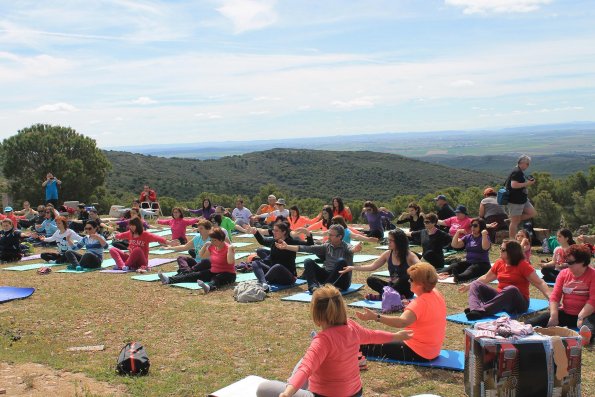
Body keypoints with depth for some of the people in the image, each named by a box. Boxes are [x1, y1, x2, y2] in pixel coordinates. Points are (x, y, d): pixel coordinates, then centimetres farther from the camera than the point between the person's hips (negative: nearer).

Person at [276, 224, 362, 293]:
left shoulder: (345, 247, -7)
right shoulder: (327, 246, 8)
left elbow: (351, 249, -32)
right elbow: (308, 248, 3)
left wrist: (355, 249, -58)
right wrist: (286, 247, -3)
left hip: (341, 281, -5)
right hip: (327, 276, 5)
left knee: (341, 261, -32)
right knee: (308, 262, -11)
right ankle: (313, 286, -34)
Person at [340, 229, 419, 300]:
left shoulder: (409, 255, -13)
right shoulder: (388, 254, 1)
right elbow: (372, 266, 3)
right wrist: (352, 268, -3)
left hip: (406, 289, -5)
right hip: (392, 286, 5)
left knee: (405, 278, -36)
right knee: (371, 280, -14)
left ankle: (382, 295, -27)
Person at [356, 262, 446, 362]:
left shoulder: (420, 303, -27)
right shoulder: (437, 294, 1)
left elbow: (402, 322, -45)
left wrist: (376, 317, -53)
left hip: (417, 354, -10)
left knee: (368, 347, -3)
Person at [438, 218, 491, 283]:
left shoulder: (485, 237, -1)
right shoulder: (468, 237, 14)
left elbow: (485, 247, -24)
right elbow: (454, 245, 6)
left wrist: (484, 234, -29)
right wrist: (457, 233, -3)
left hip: (482, 264, -5)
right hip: (468, 262, 6)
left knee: (470, 270, -37)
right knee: (454, 266, -22)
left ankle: (459, 277, -70)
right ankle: (440, 273, -51)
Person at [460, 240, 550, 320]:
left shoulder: (523, 265, -10)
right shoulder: (499, 263, 8)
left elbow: (539, 283, -15)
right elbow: (486, 278, 22)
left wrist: (550, 297, -31)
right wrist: (470, 285, 26)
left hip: (518, 302, -6)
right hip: (500, 298, 6)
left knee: (511, 289, -39)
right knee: (476, 284, -9)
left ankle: (482, 311, -49)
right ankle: (475, 310, -41)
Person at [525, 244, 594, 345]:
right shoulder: (564, 273, 7)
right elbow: (555, 296, 2)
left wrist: (581, 317, -25)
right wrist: (554, 316, -11)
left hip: (585, 314, -5)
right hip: (565, 313, 5)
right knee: (530, 323, -16)